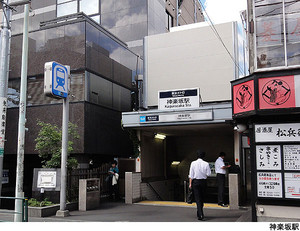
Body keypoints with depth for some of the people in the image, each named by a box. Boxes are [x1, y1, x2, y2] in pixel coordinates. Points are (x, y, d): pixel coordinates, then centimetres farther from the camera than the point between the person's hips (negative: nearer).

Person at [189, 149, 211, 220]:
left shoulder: (193, 163, -6)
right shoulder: (206, 164, -6)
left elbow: (191, 174, -5)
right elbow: (208, 173, -4)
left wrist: (190, 183, 0)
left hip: (195, 181, -1)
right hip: (203, 182, 2)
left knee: (197, 199, -1)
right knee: (202, 198, 16)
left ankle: (200, 214, -12)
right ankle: (199, 213, 27)